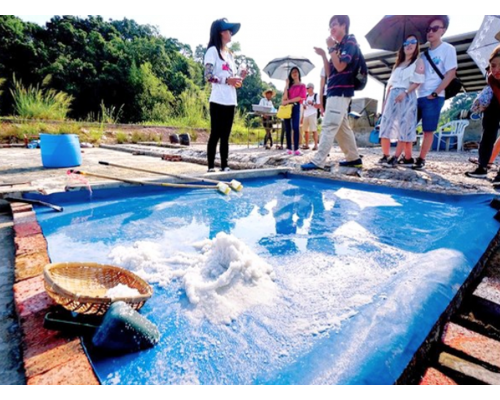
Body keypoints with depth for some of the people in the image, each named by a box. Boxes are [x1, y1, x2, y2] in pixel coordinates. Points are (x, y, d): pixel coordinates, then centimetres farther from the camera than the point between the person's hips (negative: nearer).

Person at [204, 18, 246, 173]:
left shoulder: (230, 54, 21)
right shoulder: (213, 51, -2)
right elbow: (208, 76, -12)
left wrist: (240, 78, 2)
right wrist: (227, 80, -19)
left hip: (230, 101, 7)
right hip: (218, 101, -7)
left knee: (225, 136, 7)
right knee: (215, 134, -6)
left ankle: (224, 166, 12)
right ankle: (211, 167, 0)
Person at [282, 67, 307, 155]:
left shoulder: (302, 85, 11)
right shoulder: (289, 85, 22)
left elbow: (301, 97, -5)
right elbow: (285, 97, 6)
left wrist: (289, 101, -8)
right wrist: (287, 84, 3)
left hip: (296, 106, -4)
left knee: (296, 127, -15)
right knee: (287, 128, -1)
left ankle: (296, 149, -19)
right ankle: (289, 148, 2)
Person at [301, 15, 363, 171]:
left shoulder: (350, 43, -4)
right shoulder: (339, 47, 22)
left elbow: (340, 66, -17)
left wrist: (331, 48, -9)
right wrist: (324, 55, 7)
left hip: (340, 92, -10)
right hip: (335, 91, 10)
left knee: (329, 126, -15)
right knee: (342, 127, 10)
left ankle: (318, 161, -18)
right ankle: (354, 158, 18)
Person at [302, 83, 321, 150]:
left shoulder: (316, 96, 1)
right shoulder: (306, 96, 17)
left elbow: (319, 106, -5)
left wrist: (312, 103, -14)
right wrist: (303, 106, 1)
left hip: (312, 114, -6)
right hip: (305, 115, 6)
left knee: (314, 130, -10)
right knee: (306, 130, 6)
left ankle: (316, 145, -8)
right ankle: (306, 145, 14)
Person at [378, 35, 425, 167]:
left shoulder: (418, 61, 9)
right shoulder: (398, 63, 26)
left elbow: (418, 81, -5)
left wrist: (405, 93, -20)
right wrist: (386, 100, 11)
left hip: (407, 97, -6)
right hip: (392, 96, 6)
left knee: (403, 127, -10)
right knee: (386, 125, -5)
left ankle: (396, 157, -15)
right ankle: (385, 156, -3)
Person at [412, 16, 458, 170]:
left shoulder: (448, 49, -1)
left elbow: (450, 74, -6)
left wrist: (434, 93, -13)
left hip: (433, 98, -5)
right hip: (417, 96, 6)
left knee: (428, 131, -2)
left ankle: (421, 160, 5)